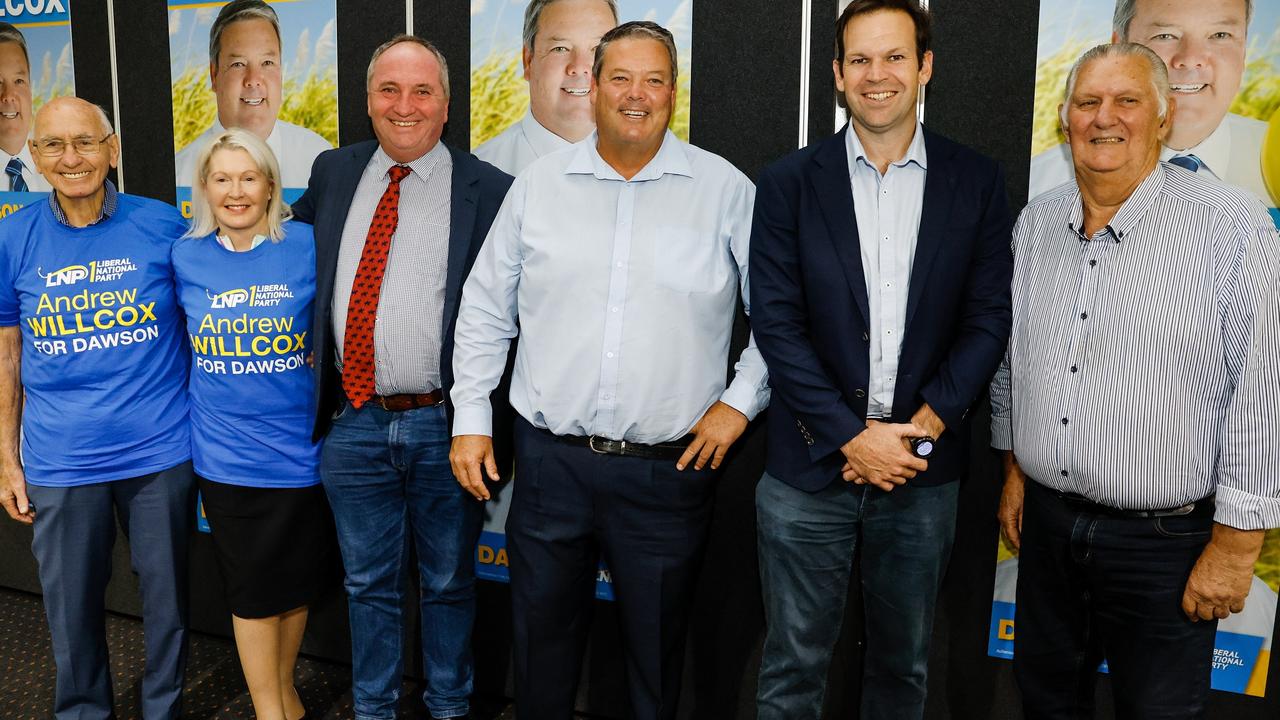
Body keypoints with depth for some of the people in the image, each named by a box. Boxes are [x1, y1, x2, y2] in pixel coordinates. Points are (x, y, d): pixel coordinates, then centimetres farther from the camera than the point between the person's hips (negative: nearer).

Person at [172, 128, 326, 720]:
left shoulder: (308, 247, -6)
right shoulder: (185, 258, 0)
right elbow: (186, 340, 14)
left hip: (301, 447, 0)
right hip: (226, 453, 1)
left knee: (297, 581, 15)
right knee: (252, 590, 9)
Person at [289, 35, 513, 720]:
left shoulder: (490, 190, -6)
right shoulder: (333, 173, 7)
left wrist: (487, 418, -9)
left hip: (446, 426, -3)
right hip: (353, 424, 3)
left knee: (449, 583, 15)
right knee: (368, 583, 17)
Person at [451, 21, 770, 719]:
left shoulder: (726, 190, -1)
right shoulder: (538, 183, 4)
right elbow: (485, 310, 9)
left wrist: (740, 401, -4)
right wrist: (470, 418, 5)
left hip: (670, 469, -1)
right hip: (551, 461, 2)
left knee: (657, 651, 15)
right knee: (541, 641, 16)